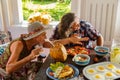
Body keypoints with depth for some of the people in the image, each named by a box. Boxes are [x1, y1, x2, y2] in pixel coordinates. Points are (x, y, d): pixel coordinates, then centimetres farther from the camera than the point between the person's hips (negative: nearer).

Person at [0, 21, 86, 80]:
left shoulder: (36, 41, -15)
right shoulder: (18, 44, -35)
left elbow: (53, 43, -5)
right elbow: (8, 69, -43)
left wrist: (70, 39, -14)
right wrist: (30, 57, -52)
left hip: (21, 66, 7)